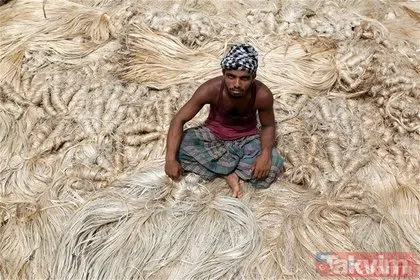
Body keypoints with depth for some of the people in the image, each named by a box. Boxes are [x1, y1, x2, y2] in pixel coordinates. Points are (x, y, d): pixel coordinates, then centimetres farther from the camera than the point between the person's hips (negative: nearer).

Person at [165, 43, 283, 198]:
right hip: (212, 134, 0)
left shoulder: (263, 95, -26)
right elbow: (179, 119, -23)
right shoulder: (211, 89, -29)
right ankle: (229, 172, -18)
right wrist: (170, 159, -33)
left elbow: (268, 126, -8)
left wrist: (265, 154, -29)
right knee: (180, 146, -28)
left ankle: (222, 165, -12)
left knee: (273, 165, -26)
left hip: (247, 138, 0)